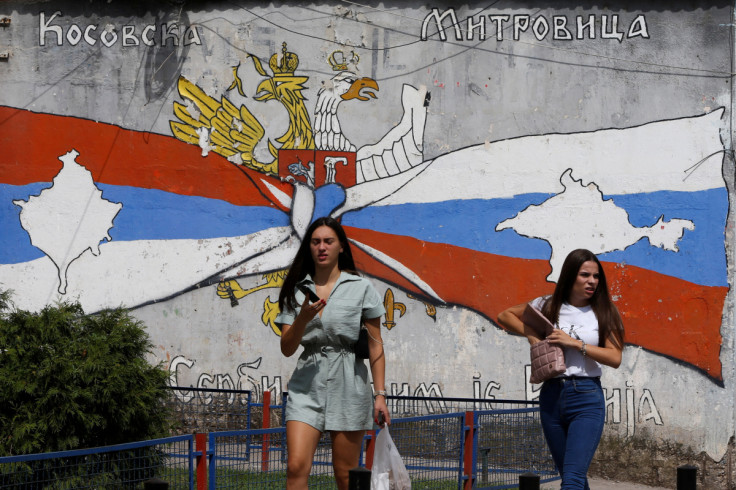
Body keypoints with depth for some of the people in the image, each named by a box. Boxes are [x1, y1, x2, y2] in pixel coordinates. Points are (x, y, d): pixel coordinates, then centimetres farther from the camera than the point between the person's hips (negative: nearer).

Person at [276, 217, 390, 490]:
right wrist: (303, 318, -15)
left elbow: (375, 347, 4)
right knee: (296, 467, -13)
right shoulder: (297, 291, 9)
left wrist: (380, 395, -3)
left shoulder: (360, 288, 3)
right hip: (307, 385, 2)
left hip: (348, 385, -1)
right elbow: (287, 349, 4)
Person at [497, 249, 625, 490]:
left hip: (587, 398, -3)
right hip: (552, 395, 3)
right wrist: (531, 334, 2)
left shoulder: (603, 313, 2)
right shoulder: (548, 306, 7)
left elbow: (615, 357, -7)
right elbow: (505, 316, 18)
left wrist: (575, 343, -13)